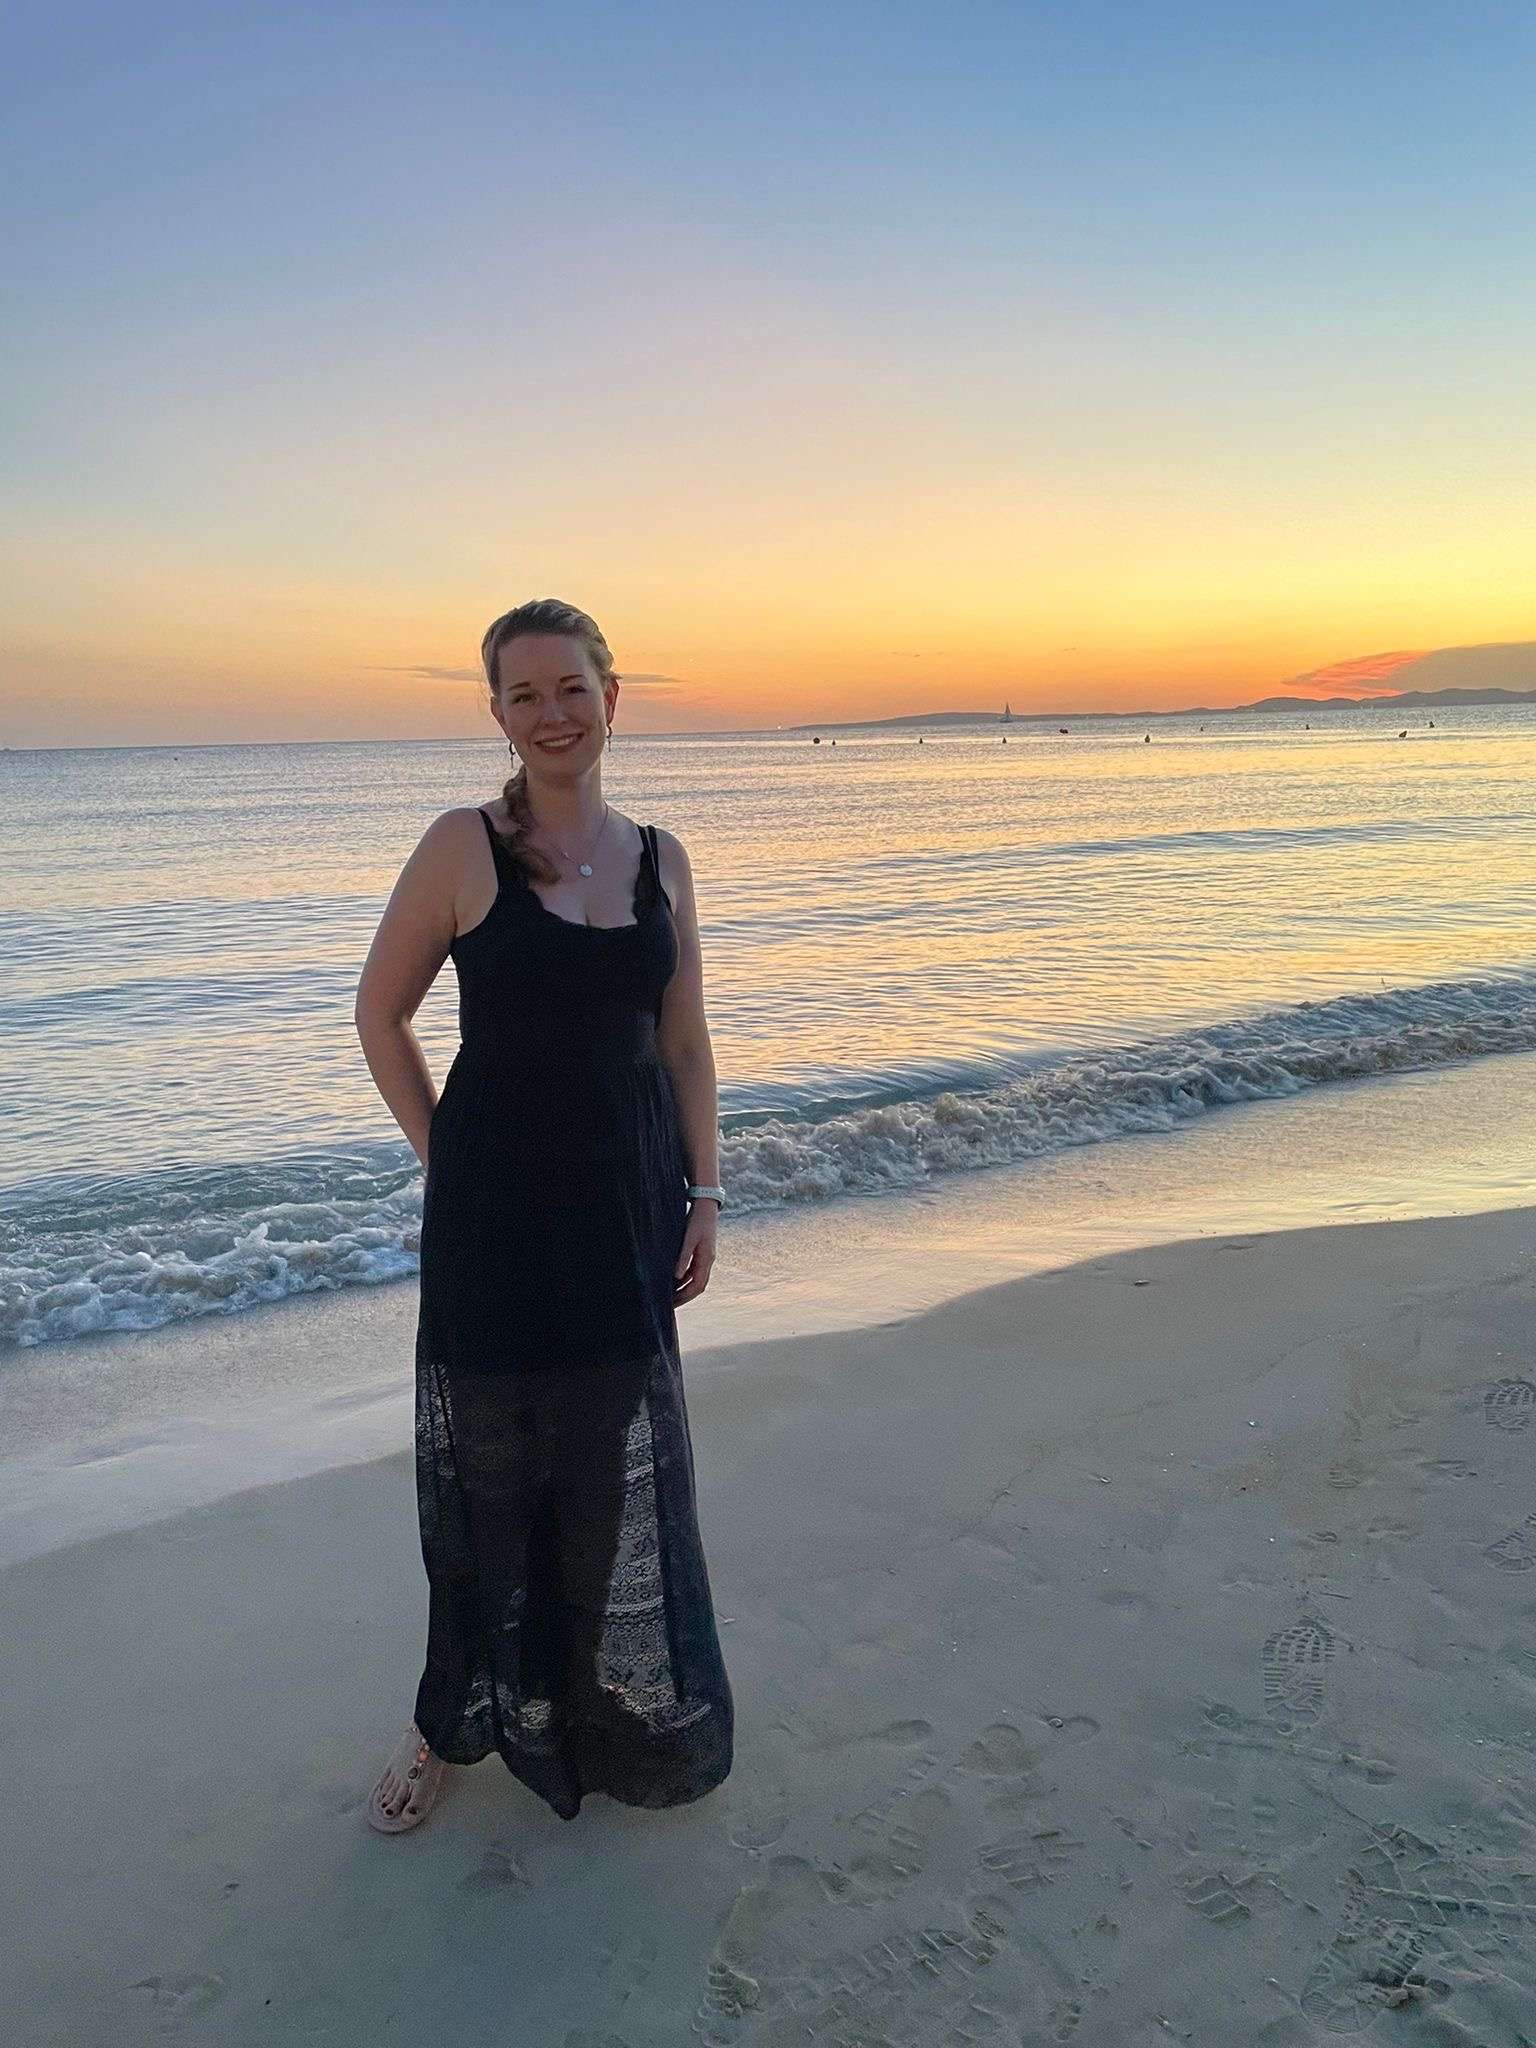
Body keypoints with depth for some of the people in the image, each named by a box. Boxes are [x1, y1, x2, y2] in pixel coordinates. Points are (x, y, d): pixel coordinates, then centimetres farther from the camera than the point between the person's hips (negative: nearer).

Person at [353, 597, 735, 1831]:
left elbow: (685, 1042, 7)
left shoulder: (658, 857, 4)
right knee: (486, 1462, 8)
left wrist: (703, 1193, 4)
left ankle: (633, 1718, 36)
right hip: (497, 1207, -3)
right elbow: (381, 1014, 0)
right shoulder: (465, 848, -7)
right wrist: (442, 1157, -3)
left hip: (628, 1198, 3)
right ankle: (456, 1722, 32)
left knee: (627, 1466, 14)